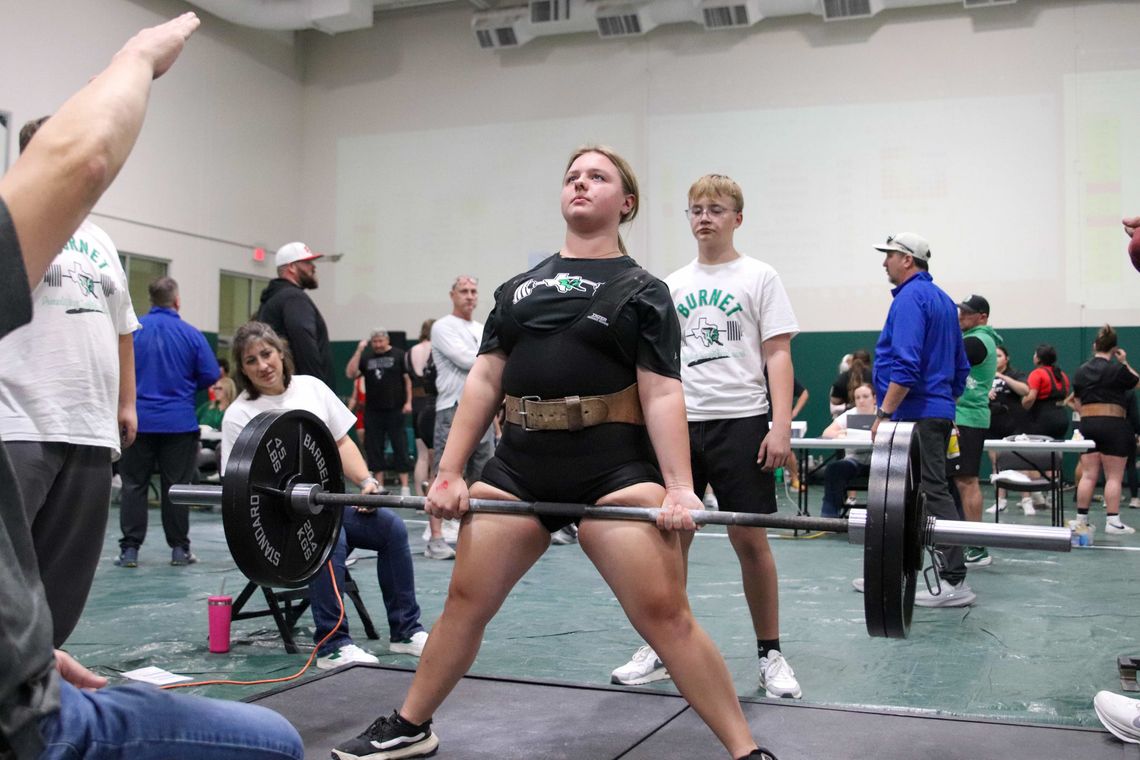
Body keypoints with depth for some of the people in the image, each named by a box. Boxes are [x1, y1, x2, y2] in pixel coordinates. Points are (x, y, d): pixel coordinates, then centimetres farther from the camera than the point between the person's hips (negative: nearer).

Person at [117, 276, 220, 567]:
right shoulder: (192, 334, -4)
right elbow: (211, 375, -4)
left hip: (137, 420, 1)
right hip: (179, 422, 0)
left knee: (134, 485, 8)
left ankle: (129, 549, 7)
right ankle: (179, 549, 12)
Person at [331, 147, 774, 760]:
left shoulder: (641, 291, 5)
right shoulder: (518, 288, 17)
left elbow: (661, 394, -4)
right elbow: (484, 380, 12)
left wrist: (679, 487, -14)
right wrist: (449, 471, 6)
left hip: (613, 469, -4)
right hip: (519, 466, 5)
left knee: (664, 611, -9)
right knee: (465, 599, 9)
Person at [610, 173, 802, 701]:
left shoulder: (759, 278, 3)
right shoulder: (674, 285, 13)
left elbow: (777, 355, -2)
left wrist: (781, 426, -12)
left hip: (740, 420, -3)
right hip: (680, 422, 4)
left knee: (749, 538, -1)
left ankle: (770, 654, 13)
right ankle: (660, 650, 18)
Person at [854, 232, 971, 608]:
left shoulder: (910, 298, -12)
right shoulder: (942, 299, 19)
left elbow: (906, 365, -22)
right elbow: (961, 366, 22)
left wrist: (884, 413, -20)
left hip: (916, 414, -10)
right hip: (938, 412, 10)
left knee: (933, 494, -8)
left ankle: (955, 581, -6)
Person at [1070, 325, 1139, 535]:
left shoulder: (1080, 371, 7)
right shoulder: (1117, 368, -10)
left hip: (1087, 424, 5)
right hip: (1113, 425, -5)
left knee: (1088, 475, 8)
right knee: (1114, 477, 0)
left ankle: (1081, 519, 10)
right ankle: (1113, 521, -1)